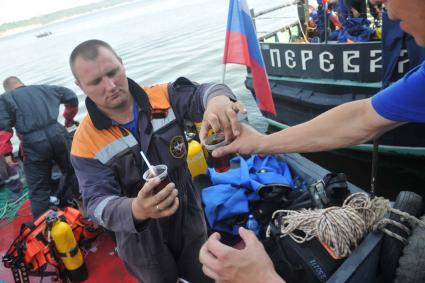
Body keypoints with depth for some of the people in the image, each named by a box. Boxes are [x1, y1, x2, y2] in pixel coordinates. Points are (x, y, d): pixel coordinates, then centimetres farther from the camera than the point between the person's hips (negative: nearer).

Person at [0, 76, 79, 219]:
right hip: (58, 135, 3)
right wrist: (69, 117, 43)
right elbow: (71, 97, 30)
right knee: (72, 172, 24)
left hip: (33, 145, -3)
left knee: (39, 191, 8)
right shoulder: (44, 88, 21)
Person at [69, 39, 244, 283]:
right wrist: (136, 210, -46)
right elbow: (97, 202, -23)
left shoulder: (163, 98, -12)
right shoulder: (87, 143, -18)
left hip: (190, 223, 3)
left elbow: (200, 93, -27)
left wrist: (218, 98, -53)